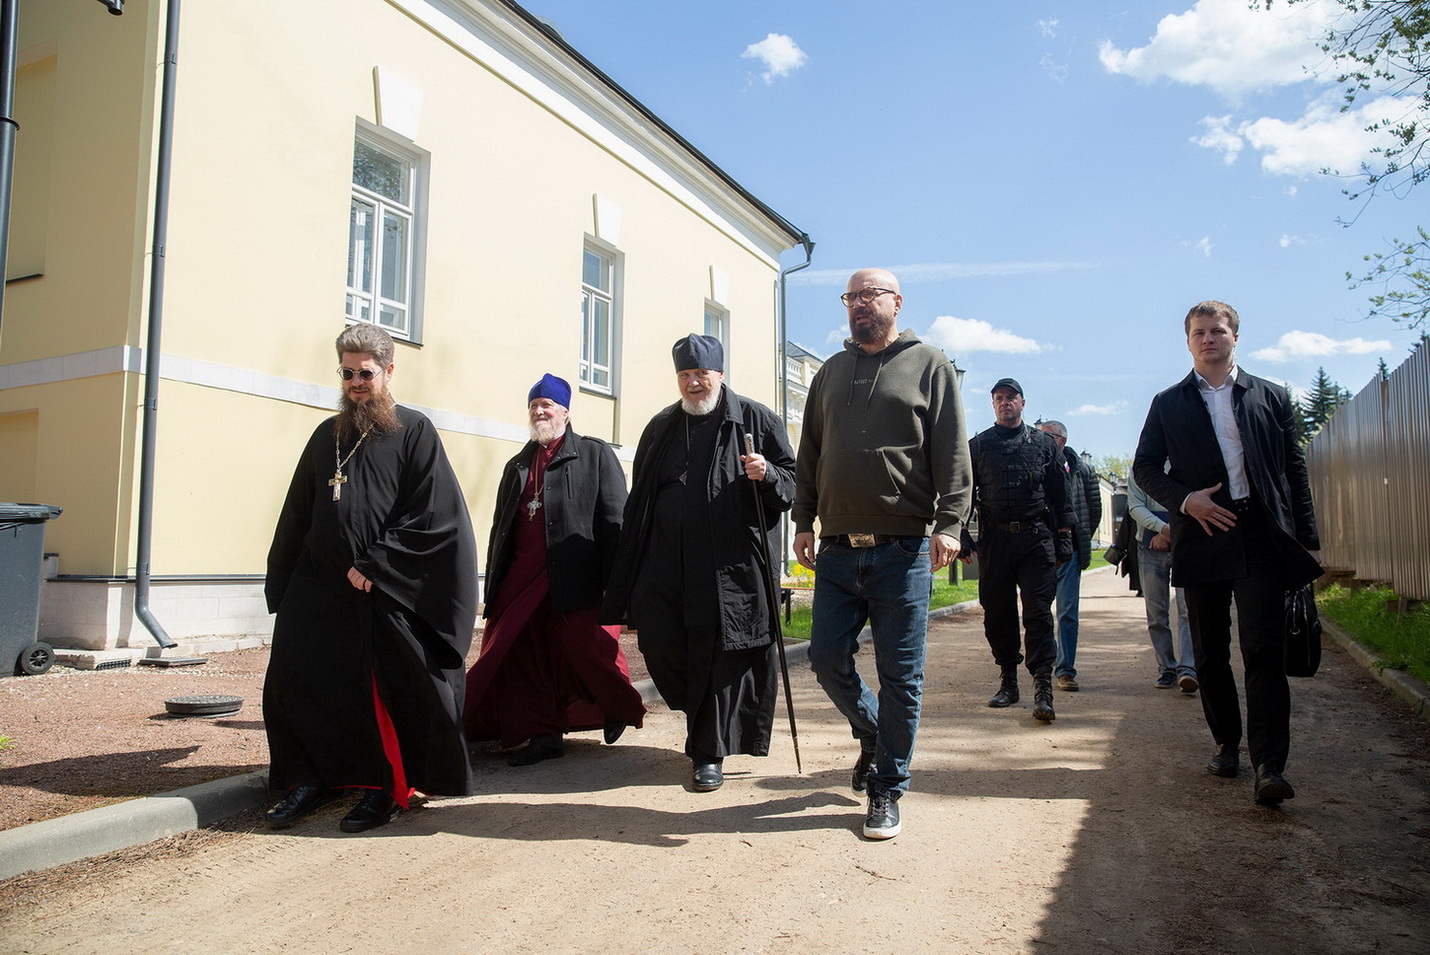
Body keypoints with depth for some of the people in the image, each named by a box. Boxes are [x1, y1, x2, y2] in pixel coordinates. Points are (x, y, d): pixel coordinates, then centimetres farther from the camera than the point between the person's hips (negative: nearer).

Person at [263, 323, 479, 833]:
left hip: (388, 591, -6)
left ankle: (388, 787, 17)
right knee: (294, 682, 5)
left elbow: (432, 514, -11)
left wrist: (373, 566, -14)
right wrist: (282, 585, 13)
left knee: (390, 691, 0)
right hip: (318, 588, 6)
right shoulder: (326, 436, 15)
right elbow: (296, 515, 19)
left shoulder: (414, 431, -3)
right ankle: (313, 779, 21)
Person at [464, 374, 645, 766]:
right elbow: (500, 528, 20)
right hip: (523, 580, 5)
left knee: (587, 649, -4)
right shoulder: (517, 465, 20)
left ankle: (619, 709, 24)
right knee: (528, 658, 3)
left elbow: (615, 520, -4)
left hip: (578, 578, -5)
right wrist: (494, 588, 13)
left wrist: (612, 582, -12)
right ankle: (543, 735, 16)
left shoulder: (596, 454, 4)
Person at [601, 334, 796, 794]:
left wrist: (767, 475, -20)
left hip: (731, 565, -4)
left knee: (721, 657, 0)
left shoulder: (755, 420, 3)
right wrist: (627, 576, 15)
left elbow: (792, 482, 4)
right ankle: (705, 714, 31)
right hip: (667, 563, 4)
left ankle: (709, 754, 14)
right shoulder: (661, 428, 15)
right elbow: (639, 498, 19)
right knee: (658, 643, 2)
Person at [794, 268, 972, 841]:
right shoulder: (831, 374, 18)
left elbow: (952, 452, -3)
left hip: (903, 549, -4)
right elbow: (810, 454, 17)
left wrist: (948, 522, -13)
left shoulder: (929, 366, 5)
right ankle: (873, 735, 33)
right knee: (828, 659, 6)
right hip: (837, 547, 4)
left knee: (900, 674, 2)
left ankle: (887, 790, 15)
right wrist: (803, 521, 10)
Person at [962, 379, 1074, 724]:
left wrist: (1063, 538, 4)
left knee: (1038, 613, -7)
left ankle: (1043, 688, -8)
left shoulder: (1044, 444, 12)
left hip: (1037, 539, -1)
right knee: (997, 614, 4)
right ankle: (1008, 681, 16)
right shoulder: (978, 445, 12)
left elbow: (1060, 495, 11)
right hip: (994, 540, 1)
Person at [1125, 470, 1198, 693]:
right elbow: (1136, 508, -3)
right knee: (1156, 612, 3)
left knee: (1187, 607, -13)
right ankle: (1167, 668, 11)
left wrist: (1170, 534, -15)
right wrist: (1163, 528, -20)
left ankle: (1187, 668, -17)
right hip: (1150, 548, 2)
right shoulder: (1136, 475, 9)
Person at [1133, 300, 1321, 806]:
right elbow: (1144, 467, 8)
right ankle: (1227, 744, 24)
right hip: (1201, 538, 1)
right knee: (1210, 655, 8)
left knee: (1263, 648, -11)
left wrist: (1308, 538, 5)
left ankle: (1269, 765, -12)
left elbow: (1295, 471, 10)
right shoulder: (1168, 404, 12)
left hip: (1262, 537, -1)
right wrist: (1185, 499, -9)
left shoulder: (1272, 397, 12)